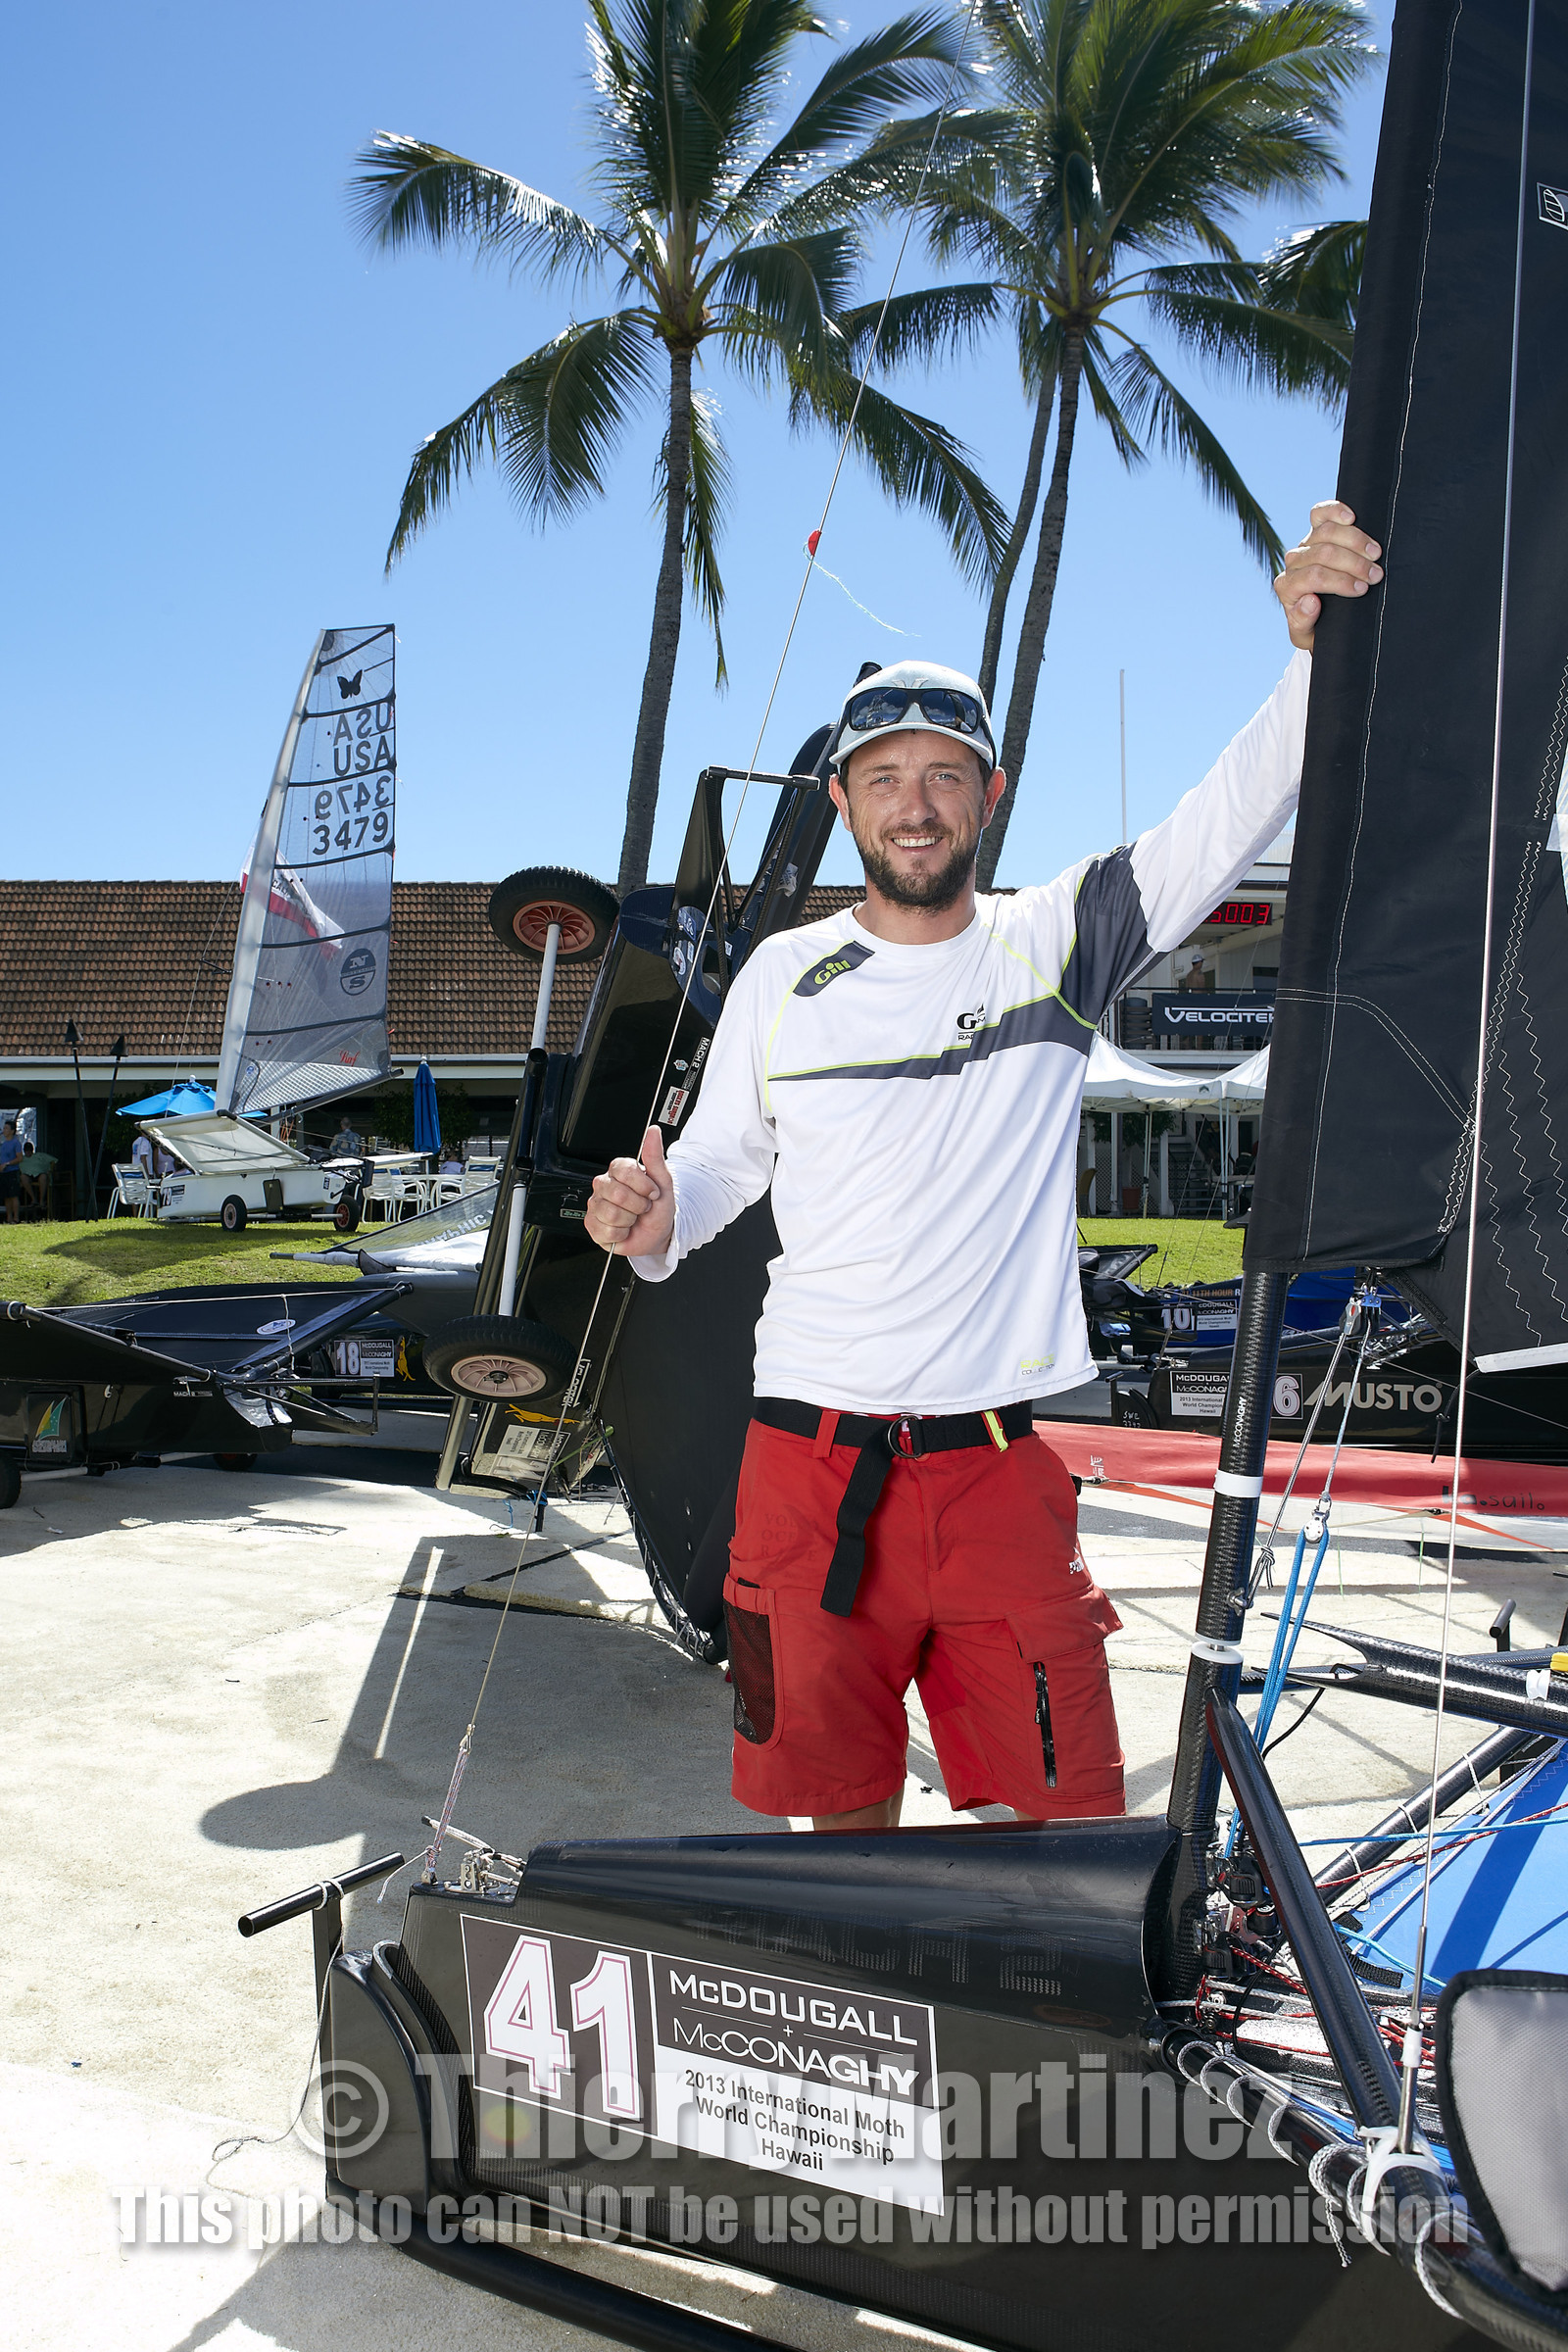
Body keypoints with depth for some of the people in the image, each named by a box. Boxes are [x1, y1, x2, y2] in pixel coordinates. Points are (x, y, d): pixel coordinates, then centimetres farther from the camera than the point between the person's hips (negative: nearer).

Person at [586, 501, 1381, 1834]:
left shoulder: (1052, 946, 2)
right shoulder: (783, 977, 5)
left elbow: (1229, 827, -7)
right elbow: (723, 1157, 13)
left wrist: (1317, 652, -21)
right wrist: (658, 1222, -9)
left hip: (1002, 1467, 0)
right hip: (812, 1461, 1)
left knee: (1058, 1811, 3)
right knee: (842, 1809, 12)